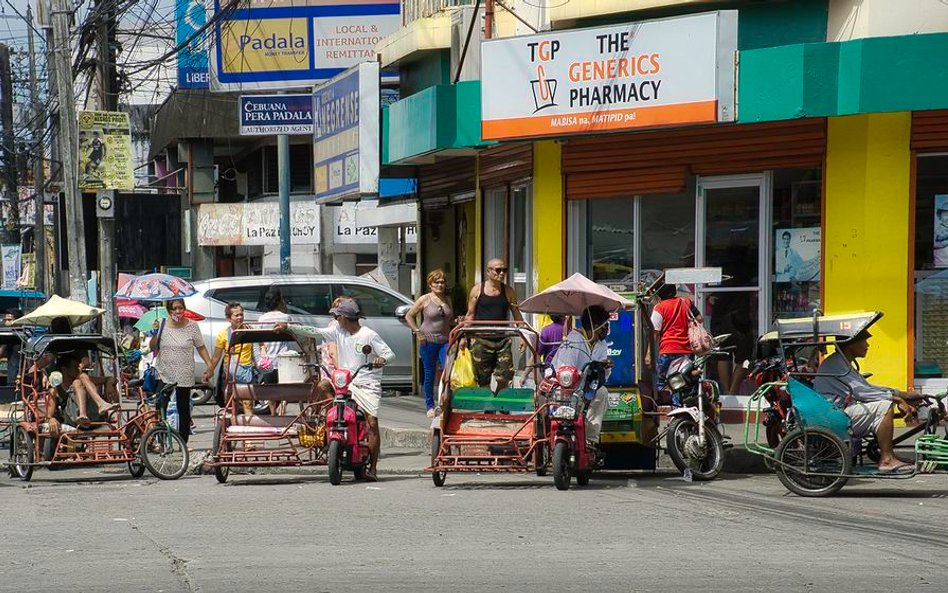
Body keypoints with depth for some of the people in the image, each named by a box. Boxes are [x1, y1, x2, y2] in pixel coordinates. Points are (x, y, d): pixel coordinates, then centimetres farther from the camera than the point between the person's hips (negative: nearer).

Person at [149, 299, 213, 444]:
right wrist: (154, 333, -14)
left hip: (184, 376, -1)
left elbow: (201, 347, 6)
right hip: (164, 374, 1)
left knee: (184, 410, 6)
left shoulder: (192, 326, -1)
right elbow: (152, 348, 3)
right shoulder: (162, 326, 0)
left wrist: (209, 363, -5)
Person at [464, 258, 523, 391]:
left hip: (502, 340, 1)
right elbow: (470, 315, 7)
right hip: (482, 341, -1)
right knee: (483, 380, 2)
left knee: (505, 378, -7)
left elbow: (517, 316, 14)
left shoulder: (508, 292, 9)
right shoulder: (477, 290, 4)